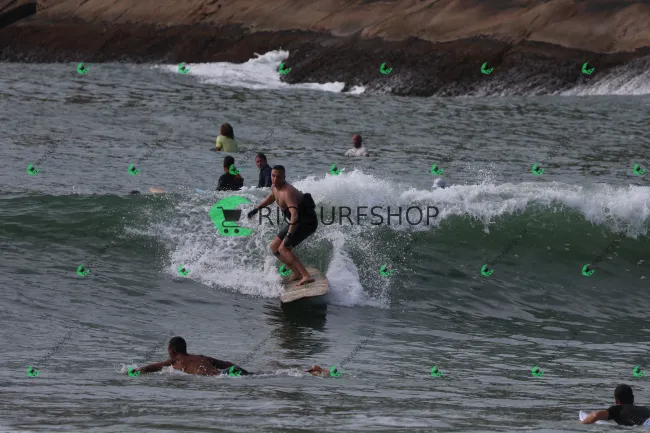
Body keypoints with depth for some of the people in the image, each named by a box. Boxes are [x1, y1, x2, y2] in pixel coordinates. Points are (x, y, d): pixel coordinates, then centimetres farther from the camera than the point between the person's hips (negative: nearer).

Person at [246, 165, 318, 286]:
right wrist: (257, 209, 29)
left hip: (307, 222, -10)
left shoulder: (287, 192, -27)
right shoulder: (275, 188, 3)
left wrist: (289, 236, -47)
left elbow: (295, 214, -40)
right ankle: (296, 273, 14)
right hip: (298, 222, 10)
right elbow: (271, 197, 30)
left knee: (283, 249, -23)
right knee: (274, 247, 13)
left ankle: (306, 276, -32)